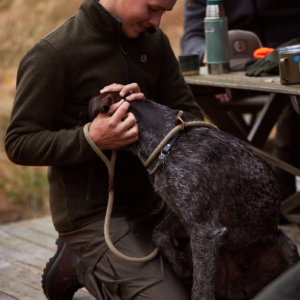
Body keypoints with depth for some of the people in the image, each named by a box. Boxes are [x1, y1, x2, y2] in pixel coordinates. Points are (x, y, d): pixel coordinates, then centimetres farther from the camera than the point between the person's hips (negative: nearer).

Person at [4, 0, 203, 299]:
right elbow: (19, 144, -14)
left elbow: (191, 117, 5)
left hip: (150, 203, 8)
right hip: (94, 216, -7)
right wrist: (91, 139, -30)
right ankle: (80, 267, 9)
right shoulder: (52, 54, -16)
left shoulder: (154, 42, 4)